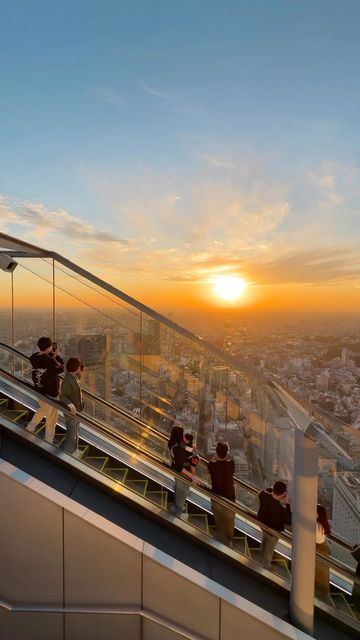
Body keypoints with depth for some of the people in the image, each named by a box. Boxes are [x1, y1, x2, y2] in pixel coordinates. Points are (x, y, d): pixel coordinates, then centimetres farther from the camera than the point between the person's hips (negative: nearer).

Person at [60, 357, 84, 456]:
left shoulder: (75, 377, -2)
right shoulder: (67, 381, -31)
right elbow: (63, 396, -30)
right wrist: (70, 404, -45)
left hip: (77, 410, 10)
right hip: (71, 411, -10)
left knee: (76, 431, 26)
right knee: (71, 433, 8)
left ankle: (74, 450, 45)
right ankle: (68, 453, 27)